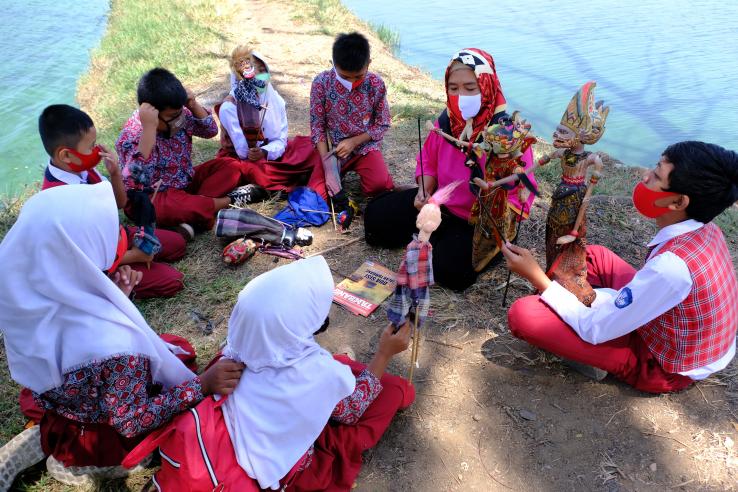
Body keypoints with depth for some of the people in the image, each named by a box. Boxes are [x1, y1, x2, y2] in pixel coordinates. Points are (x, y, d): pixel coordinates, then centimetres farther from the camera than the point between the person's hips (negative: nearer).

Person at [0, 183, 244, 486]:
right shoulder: (113, 346, -41)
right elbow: (132, 422, -26)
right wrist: (203, 385, -27)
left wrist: (115, 296, -11)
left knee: (181, 348, 18)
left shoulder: (36, 289, -20)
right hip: (107, 437, -6)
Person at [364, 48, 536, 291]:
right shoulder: (447, 120, -7)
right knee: (376, 216, 1)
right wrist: (424, 191, -10)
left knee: (449, 269, -29)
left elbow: (519, 197, -22)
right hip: (440, 204, 6)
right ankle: (437, 235, 10)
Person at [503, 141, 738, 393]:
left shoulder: (672, 265, -37)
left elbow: (596, 329, -28)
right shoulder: (705, 230, -10)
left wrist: (536, 276, -21)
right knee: (594, 255, 17)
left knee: (523, 313, -23)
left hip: (662, 366, -8)